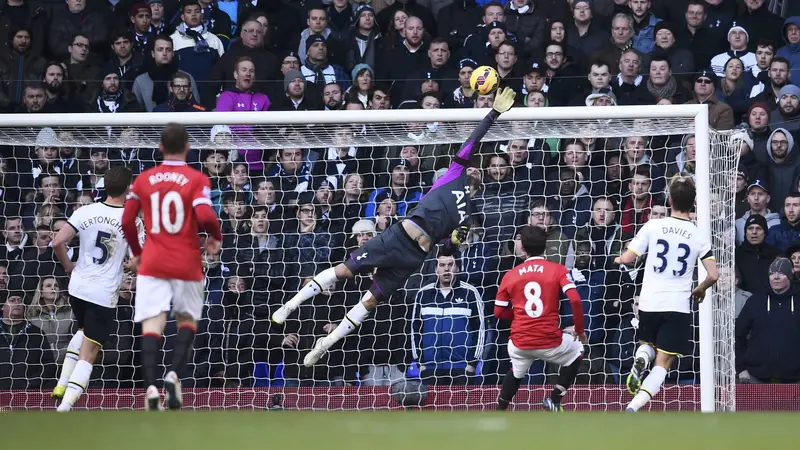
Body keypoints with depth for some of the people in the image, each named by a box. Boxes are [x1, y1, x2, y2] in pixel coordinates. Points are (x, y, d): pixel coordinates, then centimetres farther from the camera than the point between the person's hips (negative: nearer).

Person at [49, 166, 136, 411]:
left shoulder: (86, 212, -4)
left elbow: (58, 242, -7)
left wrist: (68, 265, 11)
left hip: (78, 287, 4)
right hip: (105, 295, -4)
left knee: (84, 331, 33)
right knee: (88, 354, 0)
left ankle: (62, 385, 25)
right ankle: (65, 406, -14)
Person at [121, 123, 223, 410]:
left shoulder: (143, 179, 5)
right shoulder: (197, 179, -5)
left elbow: (127, 221, 8)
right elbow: (205, 215, -19)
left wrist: (137, 253, 23)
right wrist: (216, 237, 2)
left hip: (152, 264, 1)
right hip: (187, 265, -1)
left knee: (152, 324, -5)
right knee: (188, 320, 17)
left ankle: (151, 386, -22)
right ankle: (174, 374, -5)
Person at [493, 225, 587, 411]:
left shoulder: (510, 275, 6)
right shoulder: (558, 270, -1)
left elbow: (498, 312, 8)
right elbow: (575, 300, -13)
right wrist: (580, 330, 1)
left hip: (520, 343, 3)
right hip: (550, 341, -3)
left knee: (517, 371, 34)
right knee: (576, 351, 28)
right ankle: (555, 400, 19)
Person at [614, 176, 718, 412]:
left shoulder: (653, 226, -3)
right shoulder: (699, 237, 0)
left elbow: (628, 258, -5)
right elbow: (713, 275, -3)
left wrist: (619, 259, 19)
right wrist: (700, 289, 18)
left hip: (649, 303, 1)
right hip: (678, 305, -1)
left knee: (648, 344, 29)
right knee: (663, 364, 2)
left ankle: (640, 359, -8)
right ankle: (632, 407, -20)